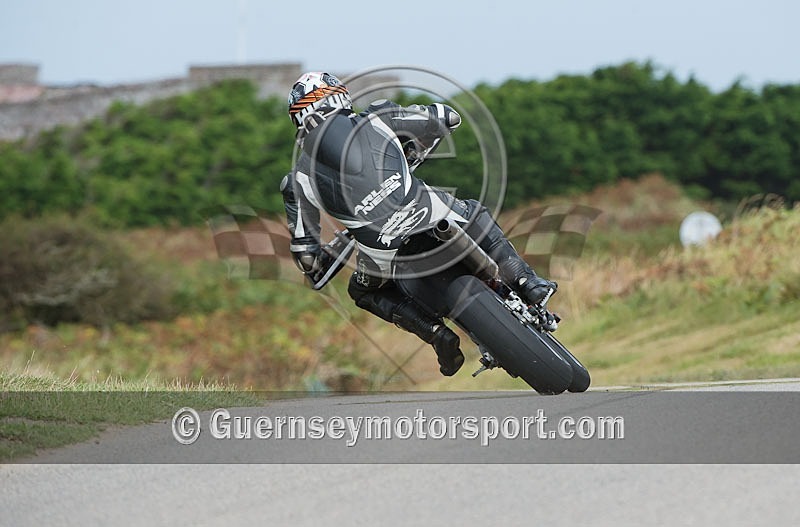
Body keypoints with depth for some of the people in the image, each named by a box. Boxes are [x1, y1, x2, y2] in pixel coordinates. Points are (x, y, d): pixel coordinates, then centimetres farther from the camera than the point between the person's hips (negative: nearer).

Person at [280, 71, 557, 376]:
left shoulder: (300, 178, 14)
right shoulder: (375, 119, 15)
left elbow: (304, 246, 14)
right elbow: (446, 118, 23)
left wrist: (315, 272, 36)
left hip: (380, 245, -1)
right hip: (423, 211, 1)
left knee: (364, 291, 30)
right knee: (474, 214, 32)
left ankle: (435, 332, 12)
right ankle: (526, 282, 19)